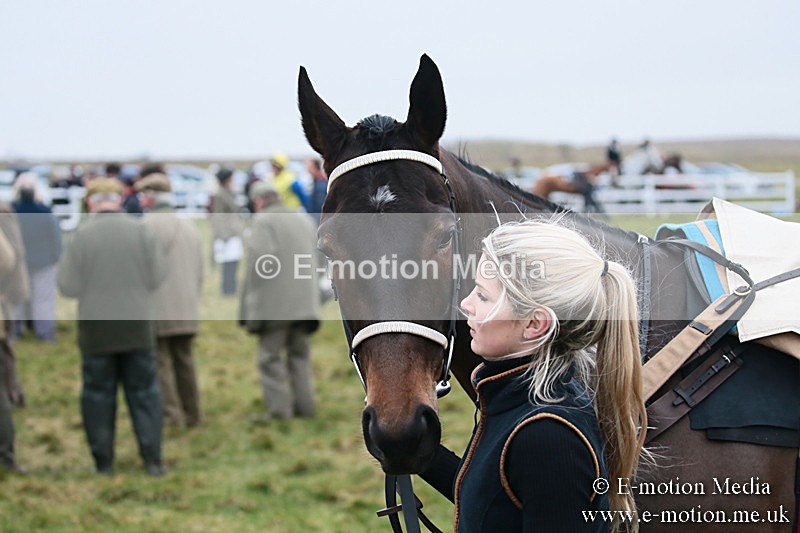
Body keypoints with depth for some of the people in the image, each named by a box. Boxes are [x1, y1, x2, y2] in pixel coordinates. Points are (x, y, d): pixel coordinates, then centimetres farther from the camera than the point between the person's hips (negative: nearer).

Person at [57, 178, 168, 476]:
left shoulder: (81, 235, -11)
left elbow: (68, 287, -10)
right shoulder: (139, 230, -7)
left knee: (98, 394, 10)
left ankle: (103, 461, 13)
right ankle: (152, 458, 6)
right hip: (136, 326, 1)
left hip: (95, 329, -1)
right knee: (143, 392, 10)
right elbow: (157, 277, -4)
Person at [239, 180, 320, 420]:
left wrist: (252, 296, -11)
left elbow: (260, 259, -18)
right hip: (304, 300, 7)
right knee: (299, 354, 14)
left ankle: (279, 410, -4)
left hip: (274, 303, -7)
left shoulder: (263, 220, -8)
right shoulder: (304, 218, 16)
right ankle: (304, 406, 13)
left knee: (270, 357, -1)